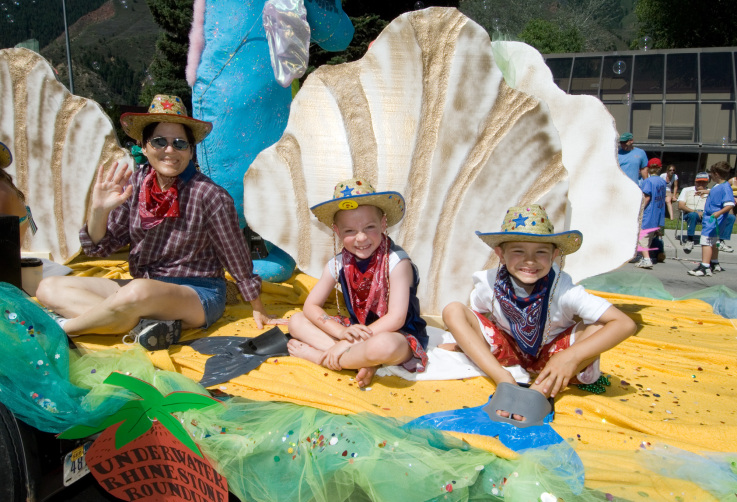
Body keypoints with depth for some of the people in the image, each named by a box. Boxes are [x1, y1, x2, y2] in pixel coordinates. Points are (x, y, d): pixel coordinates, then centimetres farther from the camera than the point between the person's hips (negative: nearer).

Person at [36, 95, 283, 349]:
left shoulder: (209, 196, -18)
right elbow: (99, 247, 5)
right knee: (49, 287, -3)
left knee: (140, 291, -39)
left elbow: (238, 260, -7)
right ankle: (145, 322, -20)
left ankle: (64, 327, -12)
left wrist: (258, 310, 1)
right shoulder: (134, 185, -3)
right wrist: (99, 211, -15)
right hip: (144, 284, 7)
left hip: (198, 295, -7)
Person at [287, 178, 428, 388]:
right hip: (356, 330, 6)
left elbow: (396, 319, -24)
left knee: (383, 345, -42)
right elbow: (311, 306, -2)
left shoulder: (397, 261, -20)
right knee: (296, 321, -5)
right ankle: (360, 359, -21)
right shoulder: (339, 264, -4)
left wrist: (347, 344, -24)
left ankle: (319, 356, -16)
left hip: (399, 336, -6)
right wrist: (342, 333, -21)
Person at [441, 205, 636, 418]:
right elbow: (471, 319, -3)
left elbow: (625, 324, -33)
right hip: (508, 350, 2)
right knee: (453, 310, -20)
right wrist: (467, 342, -23)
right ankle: (506, 380, -26)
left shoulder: (562, 289, -29)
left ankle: (541, 390, -33)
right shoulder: (490, 285, -22)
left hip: (551, 353, -1)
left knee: (599, 326, -29)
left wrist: (572, 356, -42)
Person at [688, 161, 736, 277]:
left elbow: (730, 204, -29)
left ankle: (705, 268, -21)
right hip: (710, 219, 11)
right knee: (713, 242, 23)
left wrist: (718, 213, -42)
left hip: (713, 220, -11)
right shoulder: (717, 186, 10)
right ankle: (714, 264, 39)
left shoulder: (725, 187, -20)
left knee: (706, 241, -16)